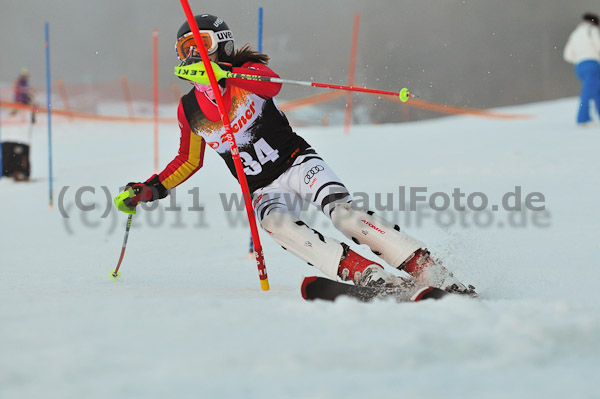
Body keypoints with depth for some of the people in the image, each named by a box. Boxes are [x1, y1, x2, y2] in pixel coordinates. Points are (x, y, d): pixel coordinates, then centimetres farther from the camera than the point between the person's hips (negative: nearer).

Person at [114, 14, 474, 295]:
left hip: (297, 162, -3)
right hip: (265, 190, 3)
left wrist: (223, 73, -45)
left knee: (341, 211, -30)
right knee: (276, 223, -32)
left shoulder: (246, 71, -3)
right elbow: (189, 161, 26)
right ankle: (366, 275, -46)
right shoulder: (189, 111, 11)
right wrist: (150, 190, 15)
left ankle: (428, 268, -32)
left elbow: (272, 84, -28)